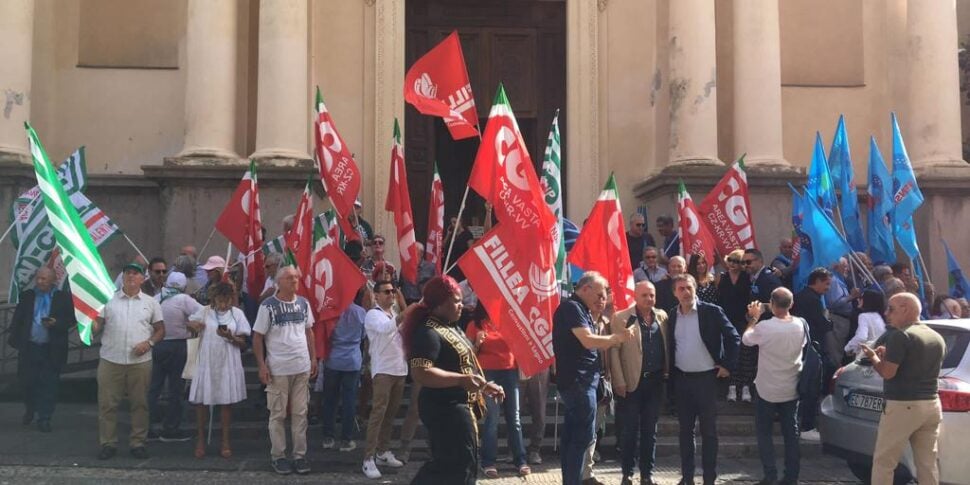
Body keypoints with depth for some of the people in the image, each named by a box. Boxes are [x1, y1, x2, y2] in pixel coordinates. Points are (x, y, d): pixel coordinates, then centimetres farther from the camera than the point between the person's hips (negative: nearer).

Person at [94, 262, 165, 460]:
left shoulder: (151, 303, 8)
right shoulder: (109, 300, 6)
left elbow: (160, 329, 8)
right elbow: (97, 325, 3)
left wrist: (149, 342, -8)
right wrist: (91, 328, -19)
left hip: (140, 361, 0)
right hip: (110, 360, 0)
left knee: (139, 403, 5)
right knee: (107, 403, 3)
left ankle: (138, 442, 16)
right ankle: (108, 443, 14)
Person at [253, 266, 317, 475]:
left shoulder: (303, 303, 5)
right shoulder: (268, 306, -9)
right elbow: (257, 337, -6)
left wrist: (313, 358, 11)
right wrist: (262, 366, -11)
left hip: (302, 368, 4)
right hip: (278, 370, -4)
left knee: (300, 414, 8)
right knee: (277, 415, 5)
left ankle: (300, 455, 16)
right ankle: (278, 456, 16)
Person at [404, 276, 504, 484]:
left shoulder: (451, 329, 15)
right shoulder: (429, 333, -18)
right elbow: (420, 373, -29)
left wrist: (484, 386, 17)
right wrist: (462, 380, -33)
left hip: (459, 407, 11)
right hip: (446, 410, -11)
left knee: (448, 464, 17)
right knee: (461, 465, -7)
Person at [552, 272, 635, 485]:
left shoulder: (580, 309, 18)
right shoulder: (572, 307, -13)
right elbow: (588, 341, -23)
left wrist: (614, 339, 5)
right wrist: (618, 337, -13)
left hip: (578, 381, 10)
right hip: (578, 381, -10)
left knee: (571, 435, 11)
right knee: (583, 436, -8)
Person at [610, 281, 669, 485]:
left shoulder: (662, 316, 8)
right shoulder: (621, 319, -6)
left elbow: (666, 346, 13)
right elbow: (614, 351, -8)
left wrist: (667, 372, 4)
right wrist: (619, 382, -11)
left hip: (655, 381, 4)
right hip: (632, 382, -4)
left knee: (650, 430, 11)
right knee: (631, 429, 3)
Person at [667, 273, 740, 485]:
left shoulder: (711, 311, -9)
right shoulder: (672, 316, 4)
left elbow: (733, 337, -6)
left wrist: (728, 365, -8)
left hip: (705, 377, -4)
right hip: (681, 379, 4)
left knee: (708, 431, 3)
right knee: (685, 429, 11)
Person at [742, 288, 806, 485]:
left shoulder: (764, 327, -23)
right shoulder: (801, 325, -10)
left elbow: (746, 339, -4)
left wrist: (753, 318, 9)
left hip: (768, 390, -4)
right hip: (791, 389, 4)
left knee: (764, 432, 11)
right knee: (791, 432, 14)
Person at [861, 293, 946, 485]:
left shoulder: (900, 336, -14)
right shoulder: (938, 338, 12)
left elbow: (887, 372, -17)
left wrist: (873, 356, 1)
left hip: (902, 406, -8)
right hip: (931, 405, 8)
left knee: (883, 462, 0)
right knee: (928, 463, 11)